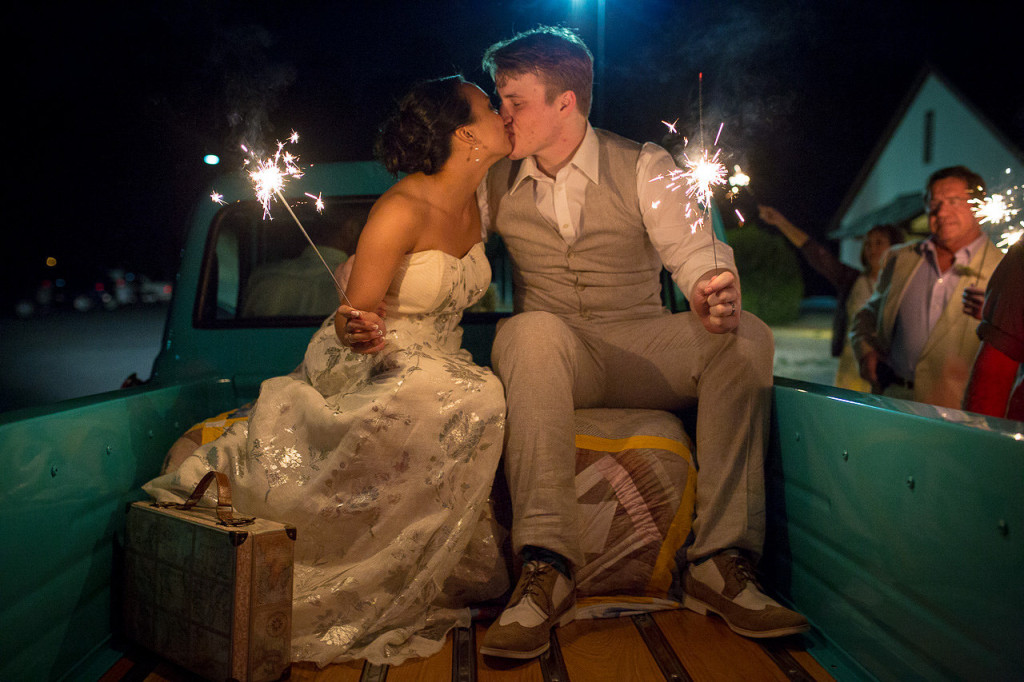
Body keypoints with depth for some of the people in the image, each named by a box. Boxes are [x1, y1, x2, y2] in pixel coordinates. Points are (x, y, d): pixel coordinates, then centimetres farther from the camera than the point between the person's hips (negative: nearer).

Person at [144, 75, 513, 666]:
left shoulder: (477, 200, 3)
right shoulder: (402, 210, -20)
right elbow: (354, 315, -18)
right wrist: (357, 329, -38)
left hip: (439, 364, 7)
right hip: (369, 368, -7)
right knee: (472, 401, -33)